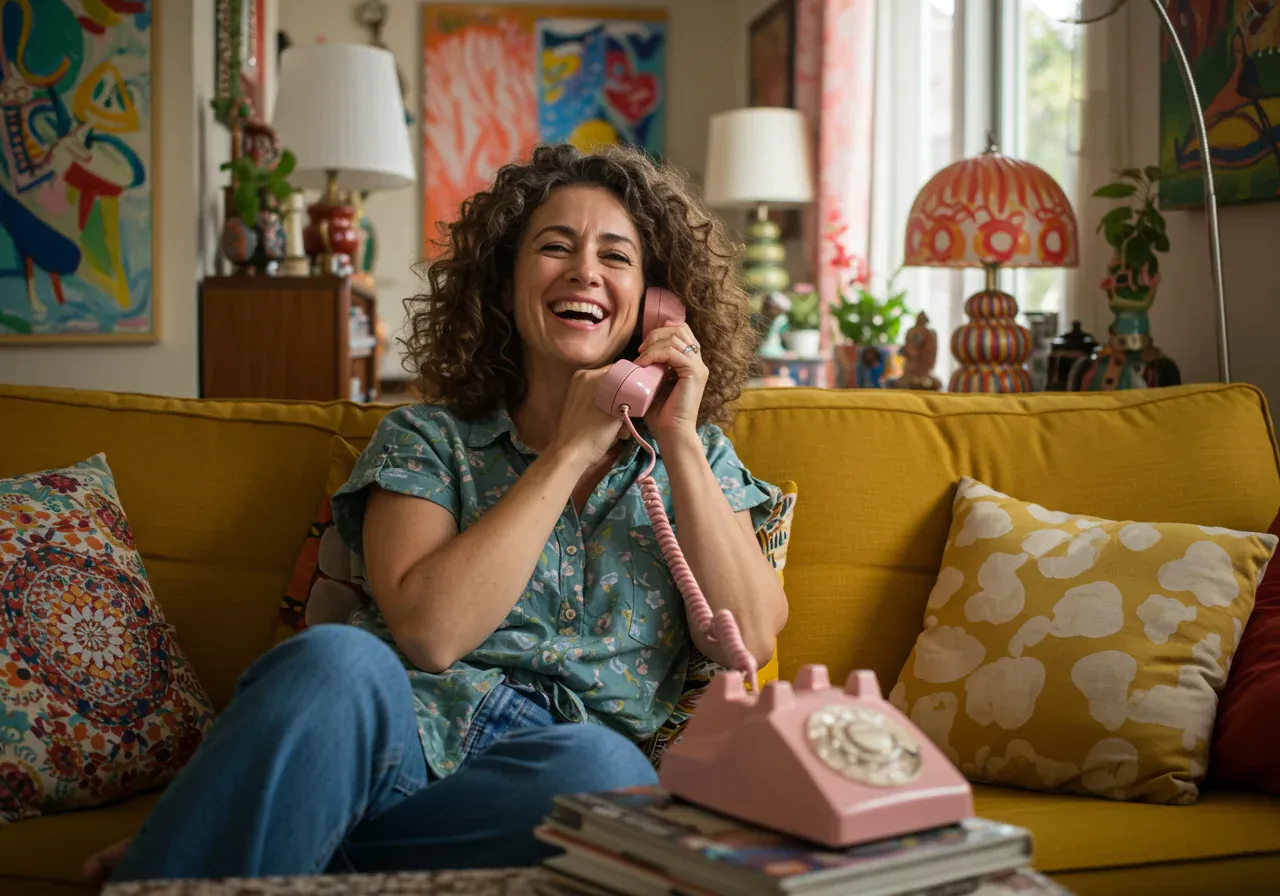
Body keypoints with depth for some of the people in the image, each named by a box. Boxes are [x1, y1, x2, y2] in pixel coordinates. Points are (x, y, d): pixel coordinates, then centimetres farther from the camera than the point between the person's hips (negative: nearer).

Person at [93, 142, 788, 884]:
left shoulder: (694, 456, 19)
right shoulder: (425, 440, 12)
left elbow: (748, 642, 3)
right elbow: (428, 633, -7)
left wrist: (679, 443, 0)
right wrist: (573, 448, -1)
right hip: (398, 739, -1)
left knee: (603, 767, -36)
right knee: (340, 660, -36)